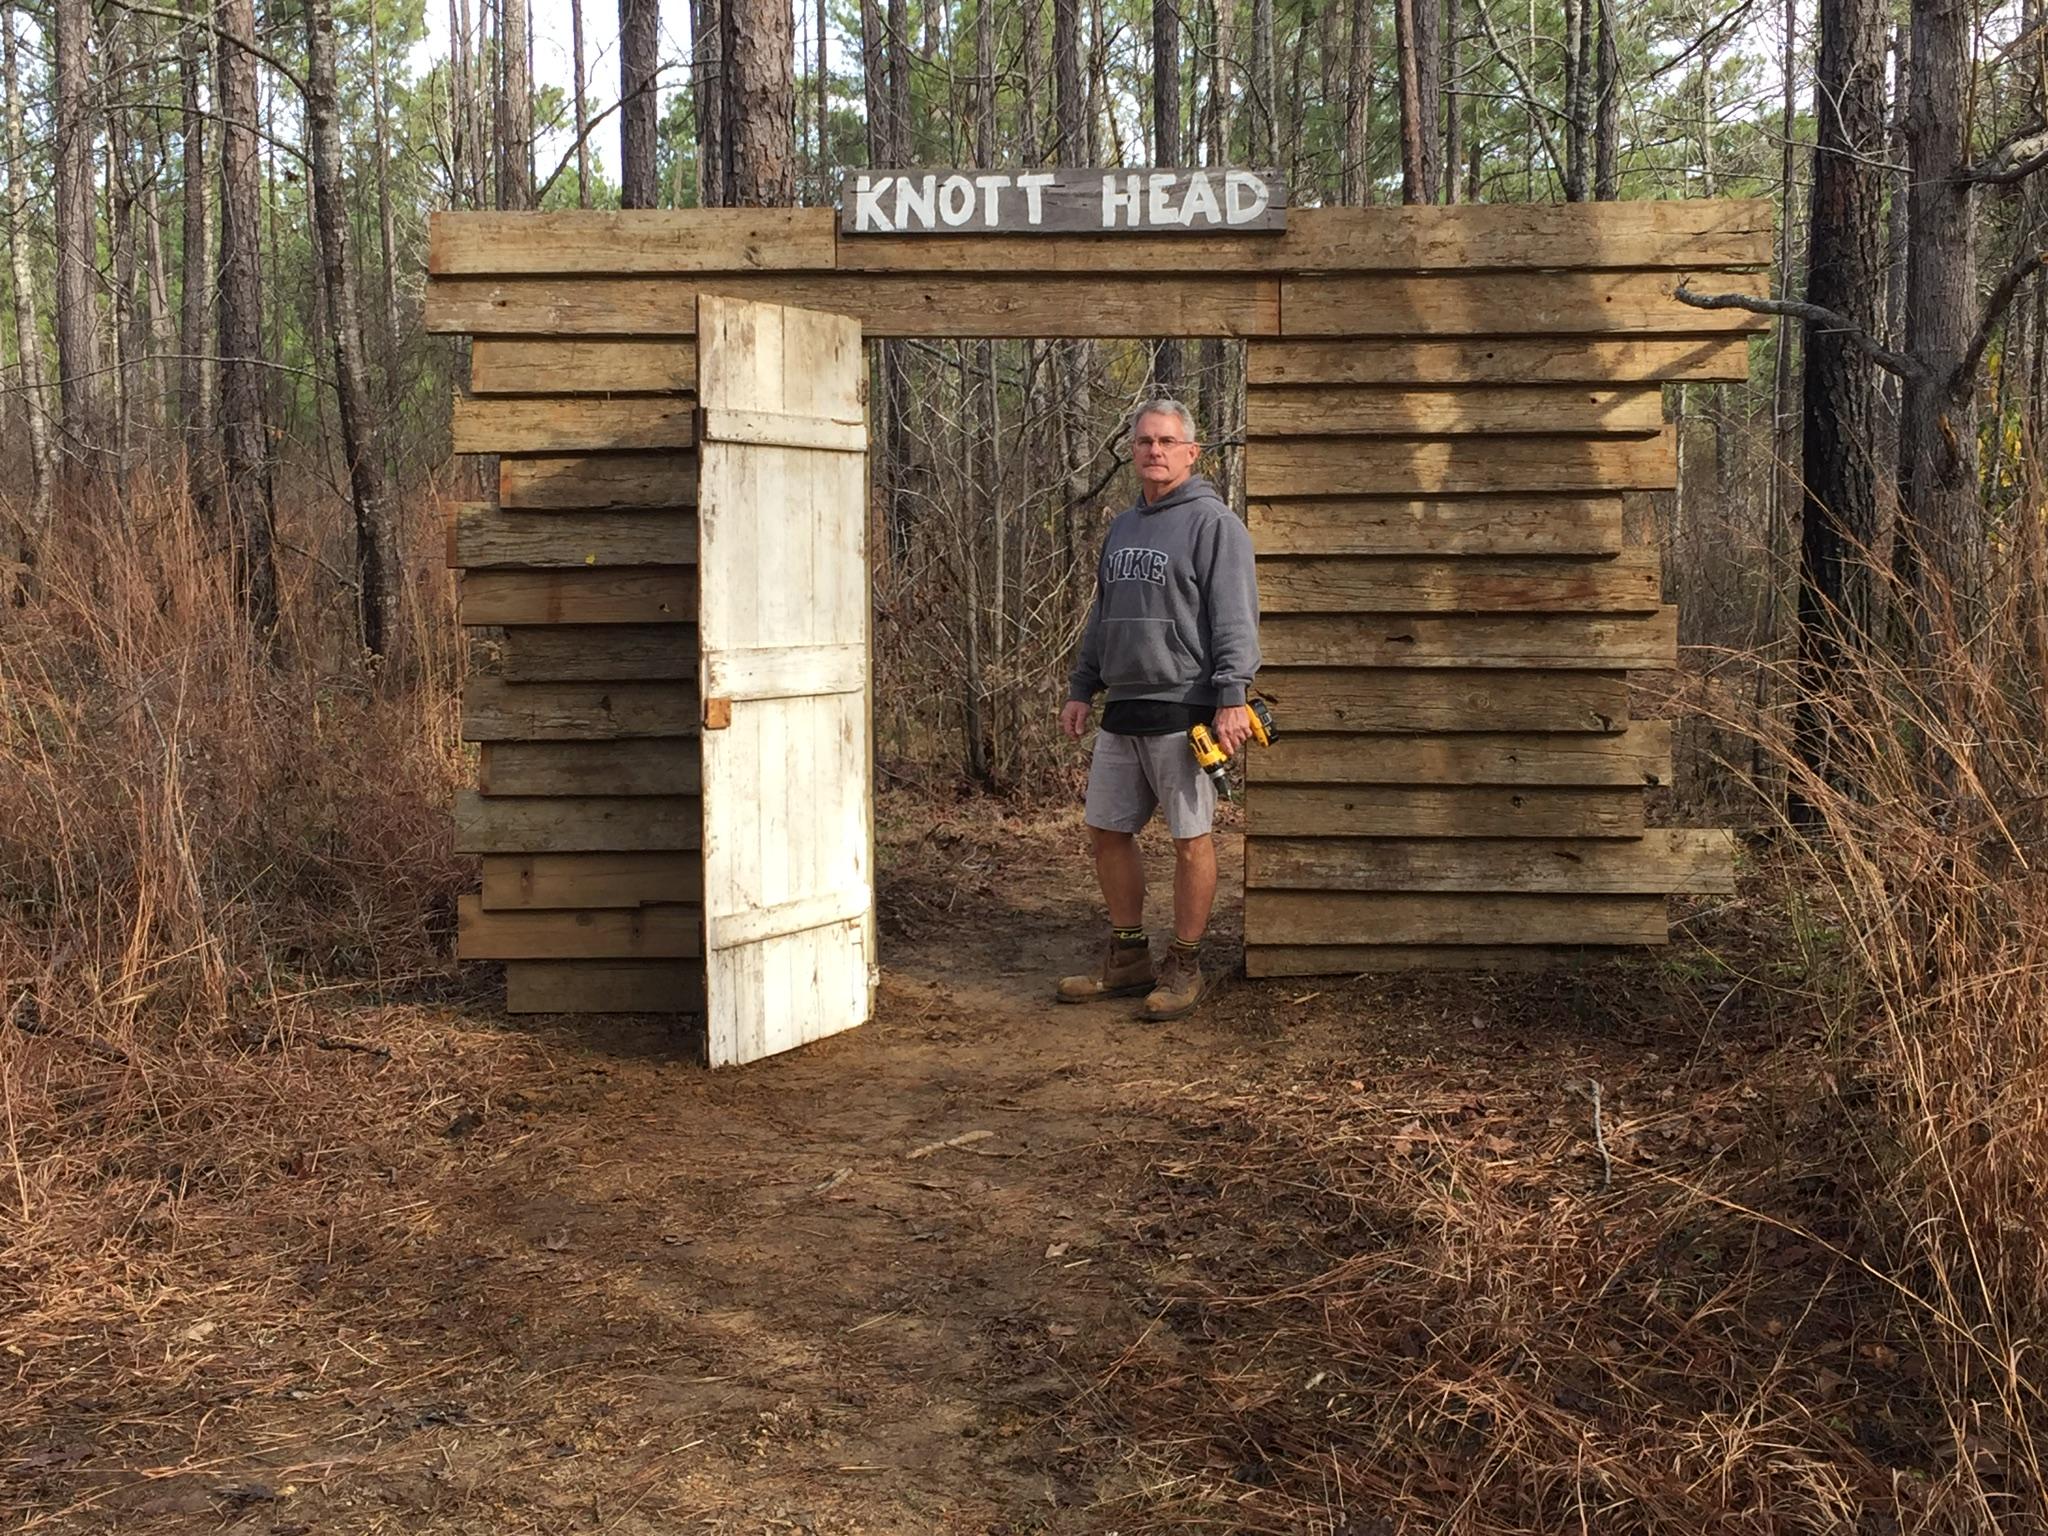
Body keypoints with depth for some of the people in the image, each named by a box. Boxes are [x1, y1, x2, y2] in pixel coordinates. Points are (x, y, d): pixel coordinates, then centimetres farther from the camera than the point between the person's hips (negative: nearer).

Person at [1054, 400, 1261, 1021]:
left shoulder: (1212, 522, -5)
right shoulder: (1122, 527, 18)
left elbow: (1234, 617, -13)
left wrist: (1231, 697, -20)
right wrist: (1081, 689, 20)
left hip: (1183, 709, -8)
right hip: (1122, 711, 8)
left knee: (1190, 839, -1)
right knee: (1107, 831, 10)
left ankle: (1184, 968, 10)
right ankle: (1127, 957, 23)